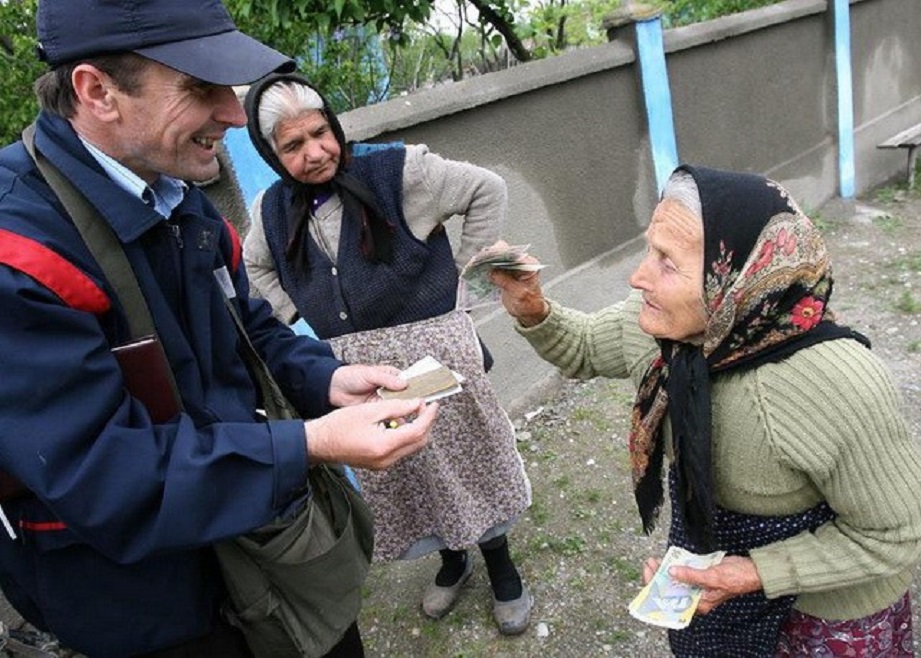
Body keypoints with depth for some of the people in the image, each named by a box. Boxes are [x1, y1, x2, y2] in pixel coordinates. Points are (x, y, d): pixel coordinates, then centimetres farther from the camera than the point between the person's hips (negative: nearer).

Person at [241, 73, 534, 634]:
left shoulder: (397, 170, -13)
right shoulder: (274, 210, 2)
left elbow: (487, 190, -5)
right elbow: (255, 267, 21)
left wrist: (458, 272, -6)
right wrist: (301, 320, 9)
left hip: (432, 346, -4)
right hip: (353, 367, 4)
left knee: (463, 458, 9)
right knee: (399, 472, 16)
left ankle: (501, 566, 33)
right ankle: (452, 560, 42)